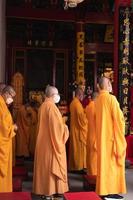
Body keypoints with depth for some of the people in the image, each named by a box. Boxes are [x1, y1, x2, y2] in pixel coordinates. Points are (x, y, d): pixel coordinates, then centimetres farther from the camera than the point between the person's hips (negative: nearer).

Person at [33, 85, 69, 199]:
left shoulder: (43, 105, 10)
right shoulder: (51, 106, -18)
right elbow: (57, 125, -20)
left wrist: (62, 125, 20)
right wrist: (65, 128, -3)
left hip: (43, 140, 9)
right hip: (51, 141, -9)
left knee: (45, 164, 13)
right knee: (52, 165, -1)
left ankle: (43, 188, 20)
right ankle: (50, 190, 5)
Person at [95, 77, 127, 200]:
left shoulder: (98, 100, 7)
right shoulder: (111, 98, -16)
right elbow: (118, 118, -16)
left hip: (102, 136, 7)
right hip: (112, 135, -7)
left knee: (104, 162, 12)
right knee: (112, 163, 0)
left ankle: (104, 189, 19)